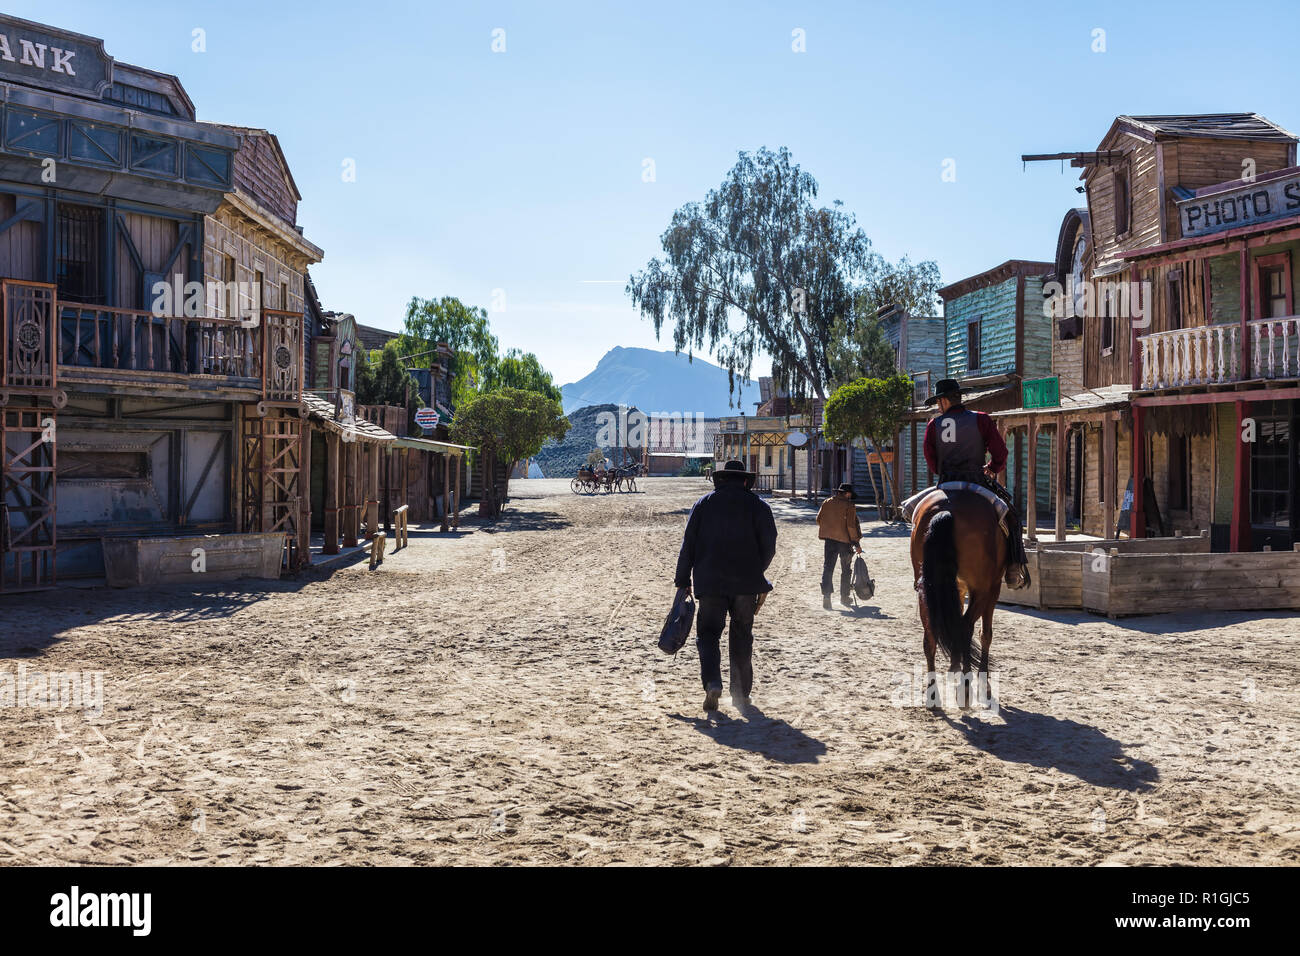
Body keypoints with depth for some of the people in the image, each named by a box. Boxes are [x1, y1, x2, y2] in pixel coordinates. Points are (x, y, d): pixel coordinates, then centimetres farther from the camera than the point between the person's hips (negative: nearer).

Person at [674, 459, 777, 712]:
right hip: (746, 582, 0)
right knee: (742, 636, 12)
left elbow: (688, 544, 4)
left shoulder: (704, 503, 6)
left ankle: (712, 682, -19)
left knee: (708, 633, 4)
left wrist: (682, 581, 8)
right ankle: (741, 694, 15)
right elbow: (769, 545, 0)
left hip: (710, 581, 0)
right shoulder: (757, 504, 5)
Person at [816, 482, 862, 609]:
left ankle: (826, 596, -11)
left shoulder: (826, 503, 3)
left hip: (829, 540, 3)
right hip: (844, 540, -3)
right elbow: (851, 526, -14)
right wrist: (856, 543, -7)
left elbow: (819, 520, 9)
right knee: (845, 570, 13)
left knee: (828, 568, 3)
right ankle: (844, 597, 20)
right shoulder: (849, 506, -11)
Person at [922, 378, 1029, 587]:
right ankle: (1014, 568, 3)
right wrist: (993, 469, 18)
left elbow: (931, 460, 6)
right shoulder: (981, 420, 2)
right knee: (1011, 515, 15)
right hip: (977, 480, -1)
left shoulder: (933, 425, 5)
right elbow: (1000, 452, -1)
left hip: (946, 483, 1)